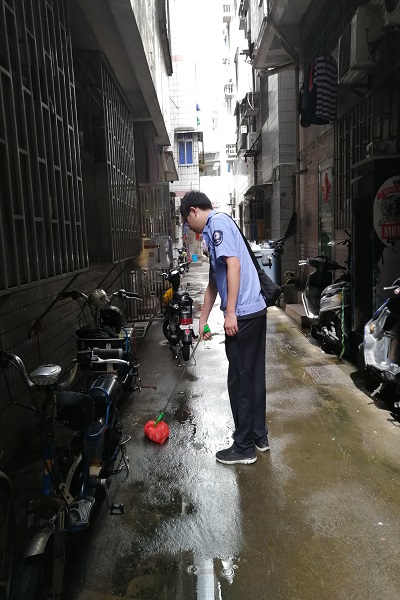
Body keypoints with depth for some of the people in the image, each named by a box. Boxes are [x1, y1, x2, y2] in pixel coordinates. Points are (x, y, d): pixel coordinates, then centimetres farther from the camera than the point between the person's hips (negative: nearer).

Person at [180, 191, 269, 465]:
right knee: (253, 376, 17)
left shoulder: (218, 223, -8)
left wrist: (230, 313, -21)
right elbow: (214, 281, 25)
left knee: (240, 380, 0)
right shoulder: (215, 229, 22)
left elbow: (234, 265, -21)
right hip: (255, 310, 10)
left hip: (243, 314, -10)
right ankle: (259, 435, 30)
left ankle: (244, 447, 13)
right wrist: (203, 319, 27)